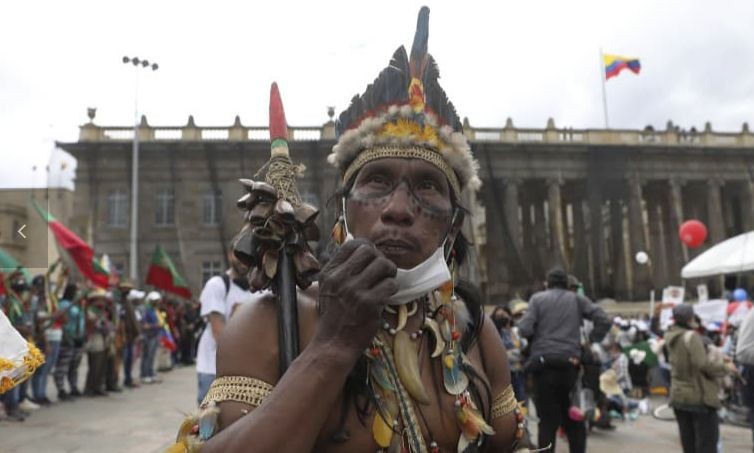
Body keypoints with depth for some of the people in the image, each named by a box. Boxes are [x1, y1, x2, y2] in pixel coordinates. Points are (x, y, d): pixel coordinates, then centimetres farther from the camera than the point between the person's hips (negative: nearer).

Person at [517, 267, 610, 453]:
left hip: (544, 364, -2)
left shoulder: (537, 299, 5)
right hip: (570, 364, 2)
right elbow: (604, 321, 2)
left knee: (548, 420, 3)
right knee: (574, 419, 15)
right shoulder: (577, 299, 11)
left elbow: (525, 330, -7)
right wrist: (590, 342, 11)